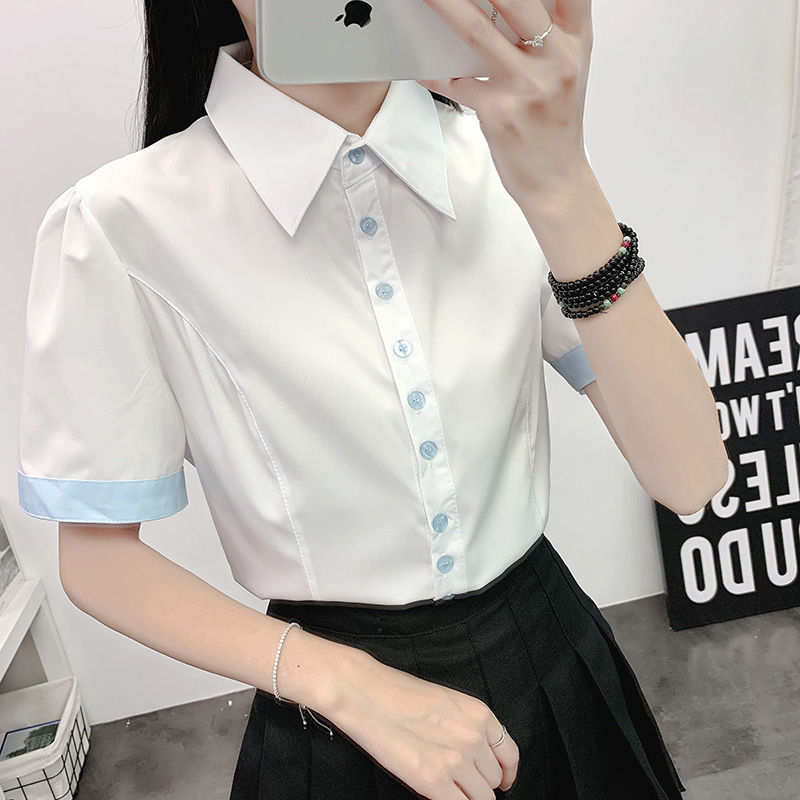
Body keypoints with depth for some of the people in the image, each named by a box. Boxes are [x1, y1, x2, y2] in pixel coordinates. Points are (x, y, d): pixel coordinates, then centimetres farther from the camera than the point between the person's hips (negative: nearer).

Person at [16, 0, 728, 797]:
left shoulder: (514, 152, -10)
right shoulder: (121, 224, -18)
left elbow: (690, 476, -16)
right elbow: (98, 559, -9)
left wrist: (560, 189, -29)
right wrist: (346, 684, -19)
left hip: (555, 667, 4)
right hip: (335, 729, -3)